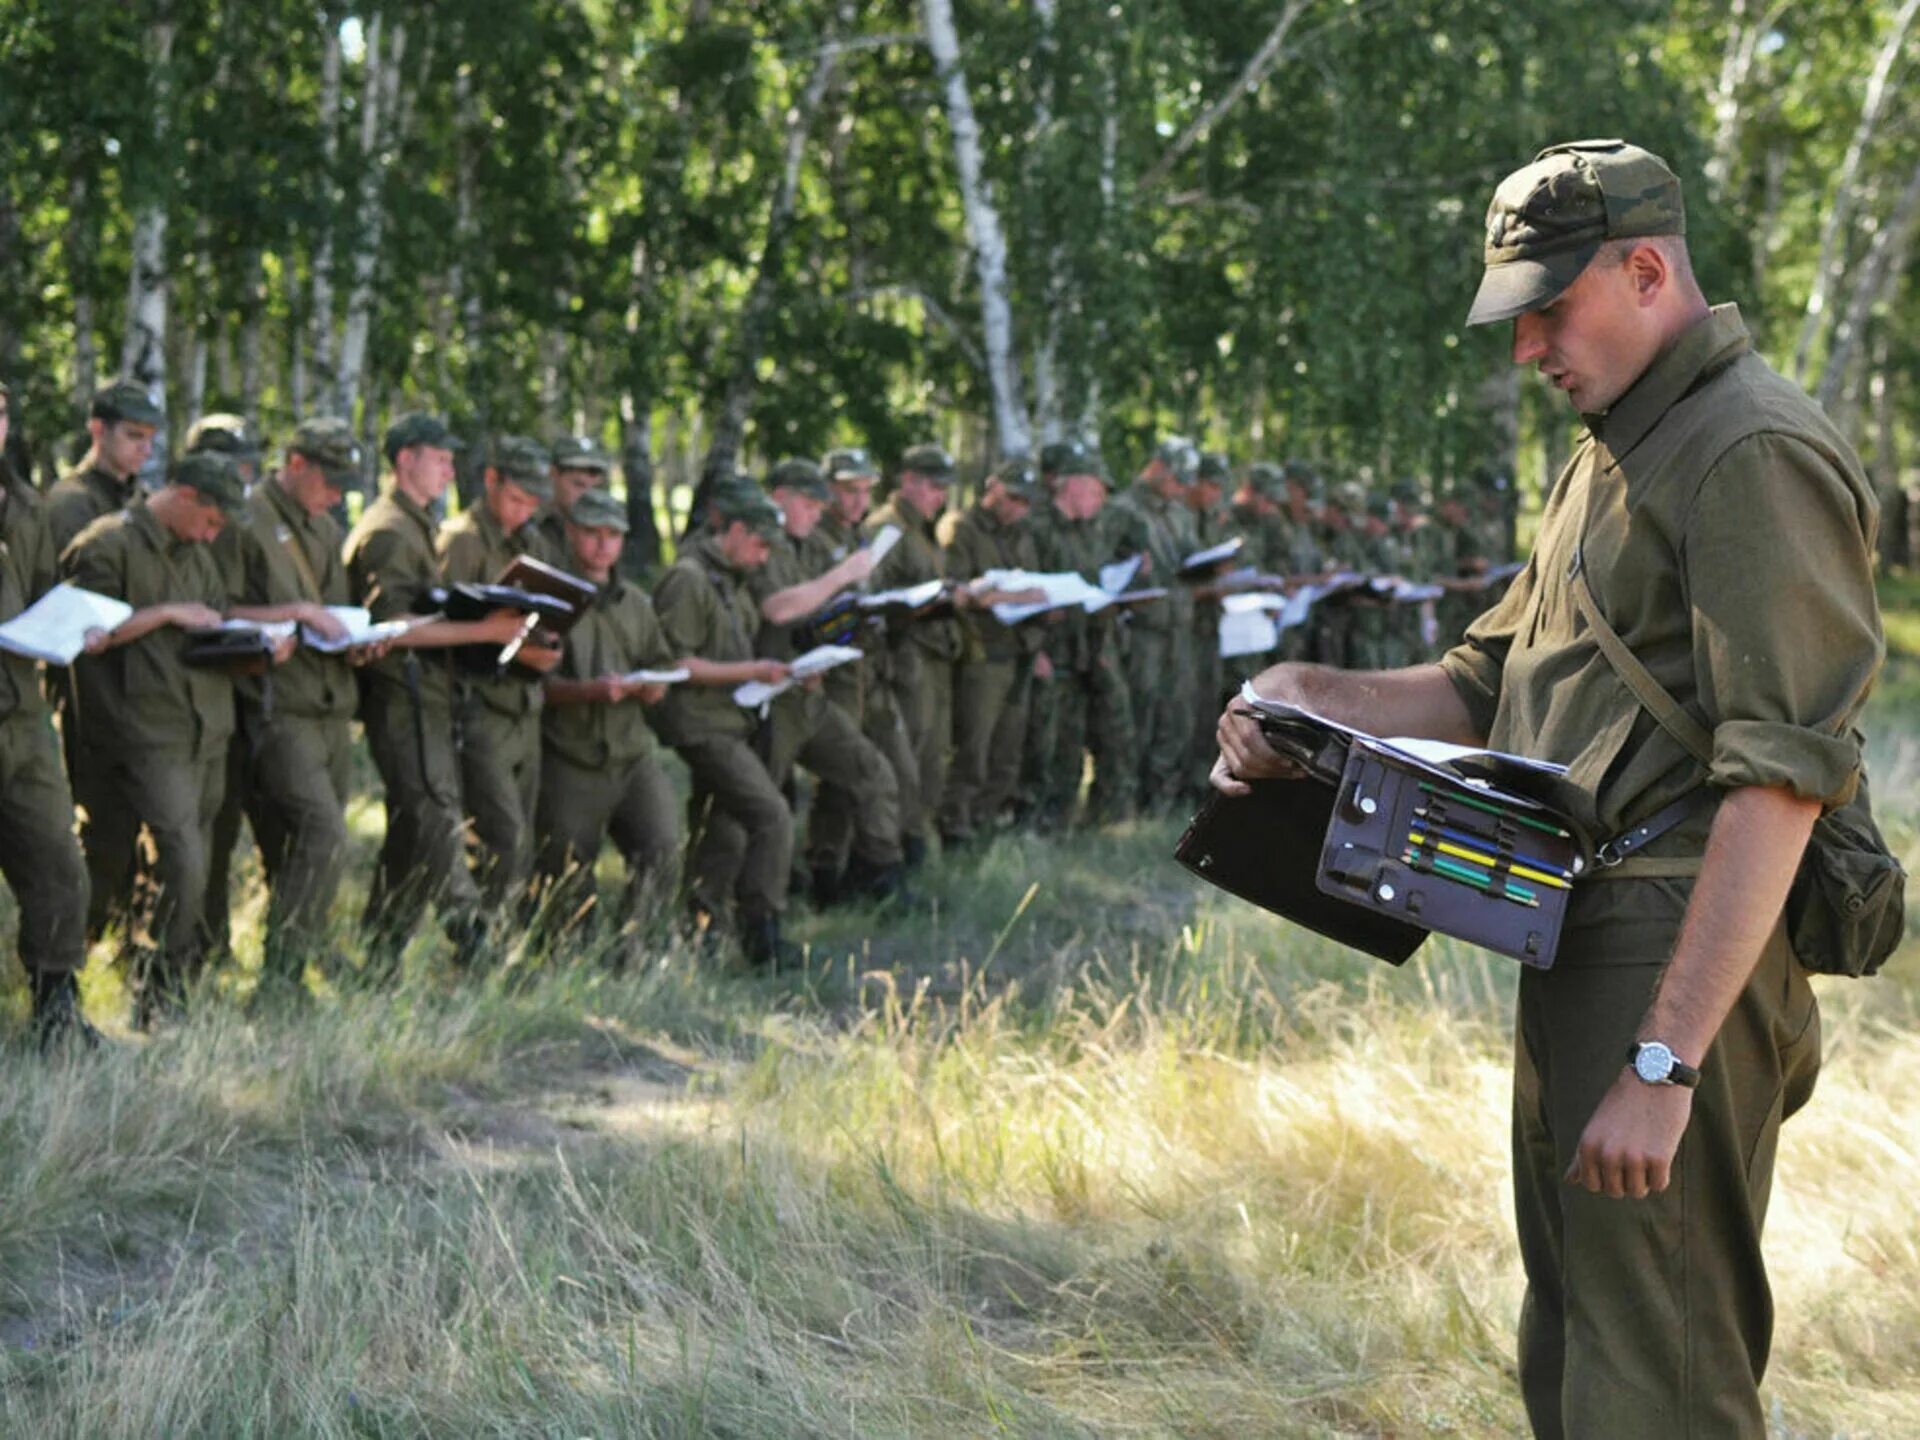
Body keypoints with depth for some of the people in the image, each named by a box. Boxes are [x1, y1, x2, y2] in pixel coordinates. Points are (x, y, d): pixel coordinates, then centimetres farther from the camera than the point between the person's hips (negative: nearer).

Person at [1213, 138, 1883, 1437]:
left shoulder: (1758, 457, -15)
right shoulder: (1616, 454, 19)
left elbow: (1780, 780, -23)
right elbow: (1485, 686, 22)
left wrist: (1663, 1063, -27)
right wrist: (1313, 703, 2)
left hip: (1677, 966, -10)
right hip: (1582, 956, 10)